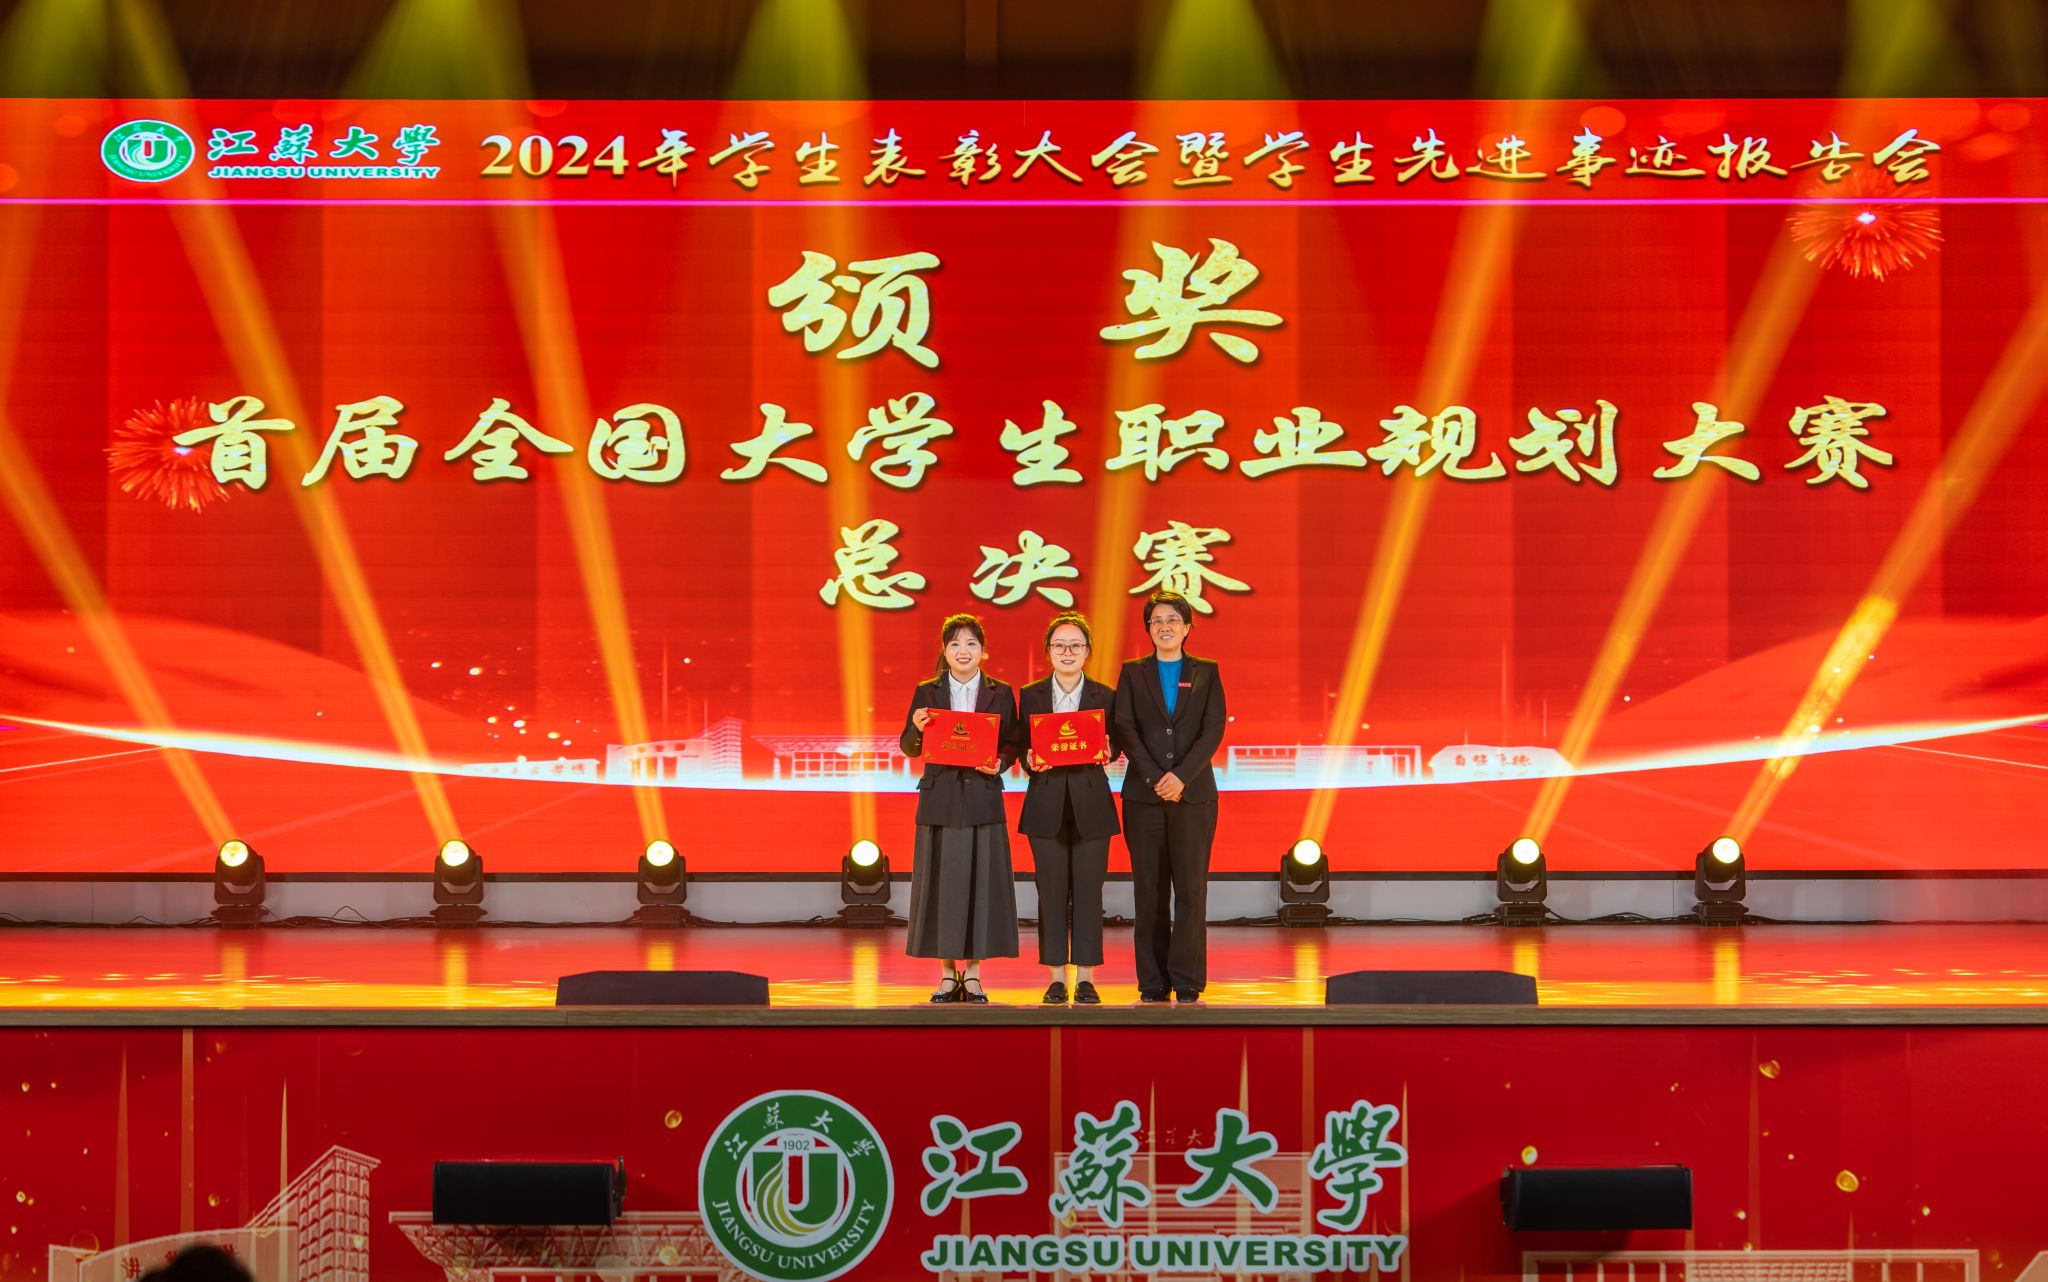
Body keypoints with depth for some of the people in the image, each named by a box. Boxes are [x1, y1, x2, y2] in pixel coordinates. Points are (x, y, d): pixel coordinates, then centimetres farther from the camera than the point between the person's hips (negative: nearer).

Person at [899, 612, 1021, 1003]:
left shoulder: (1001, 693, 6)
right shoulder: (927, 692, 6)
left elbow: (1012, 745, 6)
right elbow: (909, 749, 5)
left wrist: (999, 762, -15)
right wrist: (917, 728, -16)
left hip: (982, 798, 0)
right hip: (939, 798, 0)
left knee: (981, 880, -1)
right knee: (941, 881, 0)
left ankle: (973, 973, 8)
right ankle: (947, 974, 8)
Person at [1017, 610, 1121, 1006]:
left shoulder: (1104, 696, 7)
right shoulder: (1030, 696, 7)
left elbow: (1114, 746, 5)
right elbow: (1021, 748, 6)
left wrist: (1106, 750, -18)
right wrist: (1031, 760, -16)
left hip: (1090, 802, 0)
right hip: (1047, 802, 0)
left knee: (1088, 890, -1)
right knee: (1051, 891, 0)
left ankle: (1085, 977, 4)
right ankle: (1056, 976, 6)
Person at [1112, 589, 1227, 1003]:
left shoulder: (1206, 673, 9)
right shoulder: (1133, 673, 10)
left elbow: (1214, 729, -1)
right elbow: (1125, 729, 0)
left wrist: (1182, 776, -13)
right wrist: (1155, 778, -12)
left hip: (1194, 793, -1)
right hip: (1144, 794, 1)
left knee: (1191, 888, -5)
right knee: (1150, 891, 1)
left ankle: (1188, 985, -2)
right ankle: (1153, 986, 4)